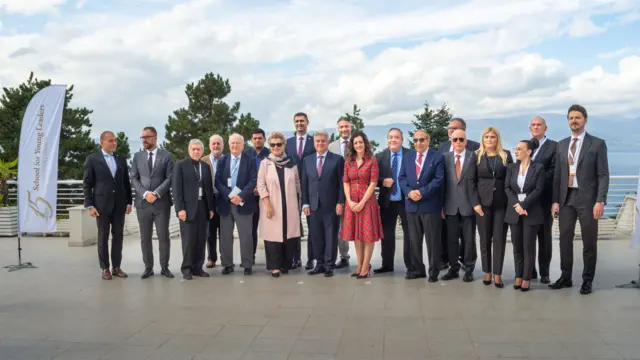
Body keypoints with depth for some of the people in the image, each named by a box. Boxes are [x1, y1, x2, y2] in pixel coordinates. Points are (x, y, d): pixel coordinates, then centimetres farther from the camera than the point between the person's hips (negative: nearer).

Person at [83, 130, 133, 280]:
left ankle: (116, 267, 14)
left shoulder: (121, 159, 10)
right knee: (103, 237, 3)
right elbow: (87, 184, -2)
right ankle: (105, 268, 11)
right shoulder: (92, 159, -1)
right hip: (102, 204, -3)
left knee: (118, 236, 6)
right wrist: (89, 205, -9)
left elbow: (126, 183, 12)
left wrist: (129, 202, 6)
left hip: (119, 204, 3)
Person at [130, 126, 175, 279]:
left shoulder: (167, 156, 3)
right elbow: (134, 178, 4)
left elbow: (170, 178, -4)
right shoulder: (137, 156, 10)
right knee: (145, 237, 6)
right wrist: (145, 193, -11)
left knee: (164, 236, 1)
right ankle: (148, 267, 15)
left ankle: (164, 267, 11)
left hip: (162, 202, -2)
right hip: (142, 202, 2)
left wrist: (156, 193, -15)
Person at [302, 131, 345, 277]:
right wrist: (305, 203, 4)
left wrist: (340, 202, -10)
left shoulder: (337, 159, 0)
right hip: (314, 205, 3)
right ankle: (320, 264, 17)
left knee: (331, 236, 2)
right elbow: (304, 183, 10)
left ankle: (329, 266, 10)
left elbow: (341, 183, -3)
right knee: (317, 236, 7)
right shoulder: (307, 160, 11)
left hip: (331, 205, -3)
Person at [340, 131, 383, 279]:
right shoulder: (348, 161, 8)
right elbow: (346, 182, 4)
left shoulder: (372, 160, -4)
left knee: (368, 233, 0)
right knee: (356, 233, 9)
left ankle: (366, 266, 5)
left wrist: (362, 202, -15)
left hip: (367, 201, -4)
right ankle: (360, 265, 17)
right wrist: (349, 201, -9)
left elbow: (373, 183, -9)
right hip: (352, 202, 4)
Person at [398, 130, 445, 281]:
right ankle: (417, 269, 21)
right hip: (411, 204, 5)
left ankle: (433, 271, 11)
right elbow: (401, 177, 7)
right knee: (414, 239, 10)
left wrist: (422, 192, -18)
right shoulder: (407, 157, 13)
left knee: (432, 240, 1)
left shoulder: (438, 157, -2)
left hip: (430, 204, -4)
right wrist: (409, 192, -12)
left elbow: (439, 179, -10)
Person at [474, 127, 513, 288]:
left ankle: (497, 274, 5)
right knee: (484, 239, 4)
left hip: (502, 203, 0)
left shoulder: (506, 155, 7)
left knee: (499, 239, 0)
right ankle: (487, 272, 13)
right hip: (483, 202, 0)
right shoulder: (477, 156, 5)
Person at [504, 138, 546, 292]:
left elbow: (538, 190, -9)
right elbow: (507, 188, 2)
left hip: (531, 211, -3)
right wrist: (516, 205, -12)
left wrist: (524, 205, -17)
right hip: (514, 211, 4)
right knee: (517, 245, 6)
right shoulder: (511, 167, 9)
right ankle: (518, 276, 15)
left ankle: (527, 278, 6)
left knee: (529, 245, 0)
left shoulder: (538, 168, -2)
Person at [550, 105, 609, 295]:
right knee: (565, 239, 7)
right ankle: (566, 277, 18)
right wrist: (555, 200, 4)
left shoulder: (597, 143, -1)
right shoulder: (562, 144, 11)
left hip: (587, 198, -4)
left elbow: (603, 175, -6)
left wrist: (600, 201, -14)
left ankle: (587, 280, 15)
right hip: (566, 198, 4)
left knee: (589, 242, 3)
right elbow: (557, 175, 10)